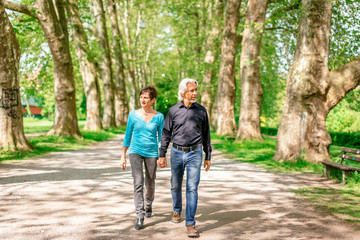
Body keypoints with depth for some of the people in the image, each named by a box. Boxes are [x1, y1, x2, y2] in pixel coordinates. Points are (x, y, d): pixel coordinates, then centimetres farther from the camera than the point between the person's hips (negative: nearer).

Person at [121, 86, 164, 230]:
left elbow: (161, 137, 3)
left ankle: (148, 206, 40)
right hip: (135, 152, -1)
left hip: (151, 153, 1)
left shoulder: (159, 117, -2)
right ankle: (139, 217, -12)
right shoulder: (133, 115, 0)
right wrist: (123, 156, 4)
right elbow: (128, 136, 5)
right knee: (138, 183, -14)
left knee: (150, 184, 12)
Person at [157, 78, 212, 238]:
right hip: (177, 153, 1)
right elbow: (166, 134, 6)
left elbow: (206, 134, 9)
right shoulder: (173, 110, 2)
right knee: (176, 186, 14)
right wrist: (162, 155, 1)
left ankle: (190, 223, -2)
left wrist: (208, 157, 8)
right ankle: (177, 210, 40)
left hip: (195, 153, -1)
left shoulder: (201, 111, 3)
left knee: (192, 188, -7)